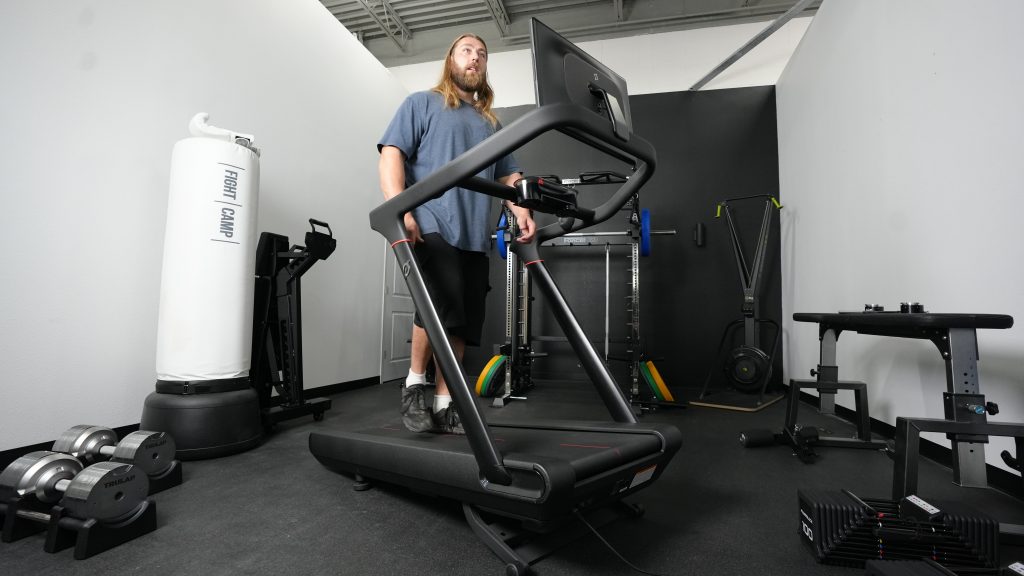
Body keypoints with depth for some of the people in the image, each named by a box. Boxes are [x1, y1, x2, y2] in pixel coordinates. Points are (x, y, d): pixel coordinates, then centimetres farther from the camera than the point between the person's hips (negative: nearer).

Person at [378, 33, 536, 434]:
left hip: (475, 236, 5)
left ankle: (444, 406, 11)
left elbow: (509, 176, 21)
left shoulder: (492, 123, 27)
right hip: (431, 227, -5)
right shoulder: (422, 103, 14)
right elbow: (391, 155, 1)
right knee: (440, 309, -22)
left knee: (462, 324, 1)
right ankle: (414, 384, 1)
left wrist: (522, 213, 0)